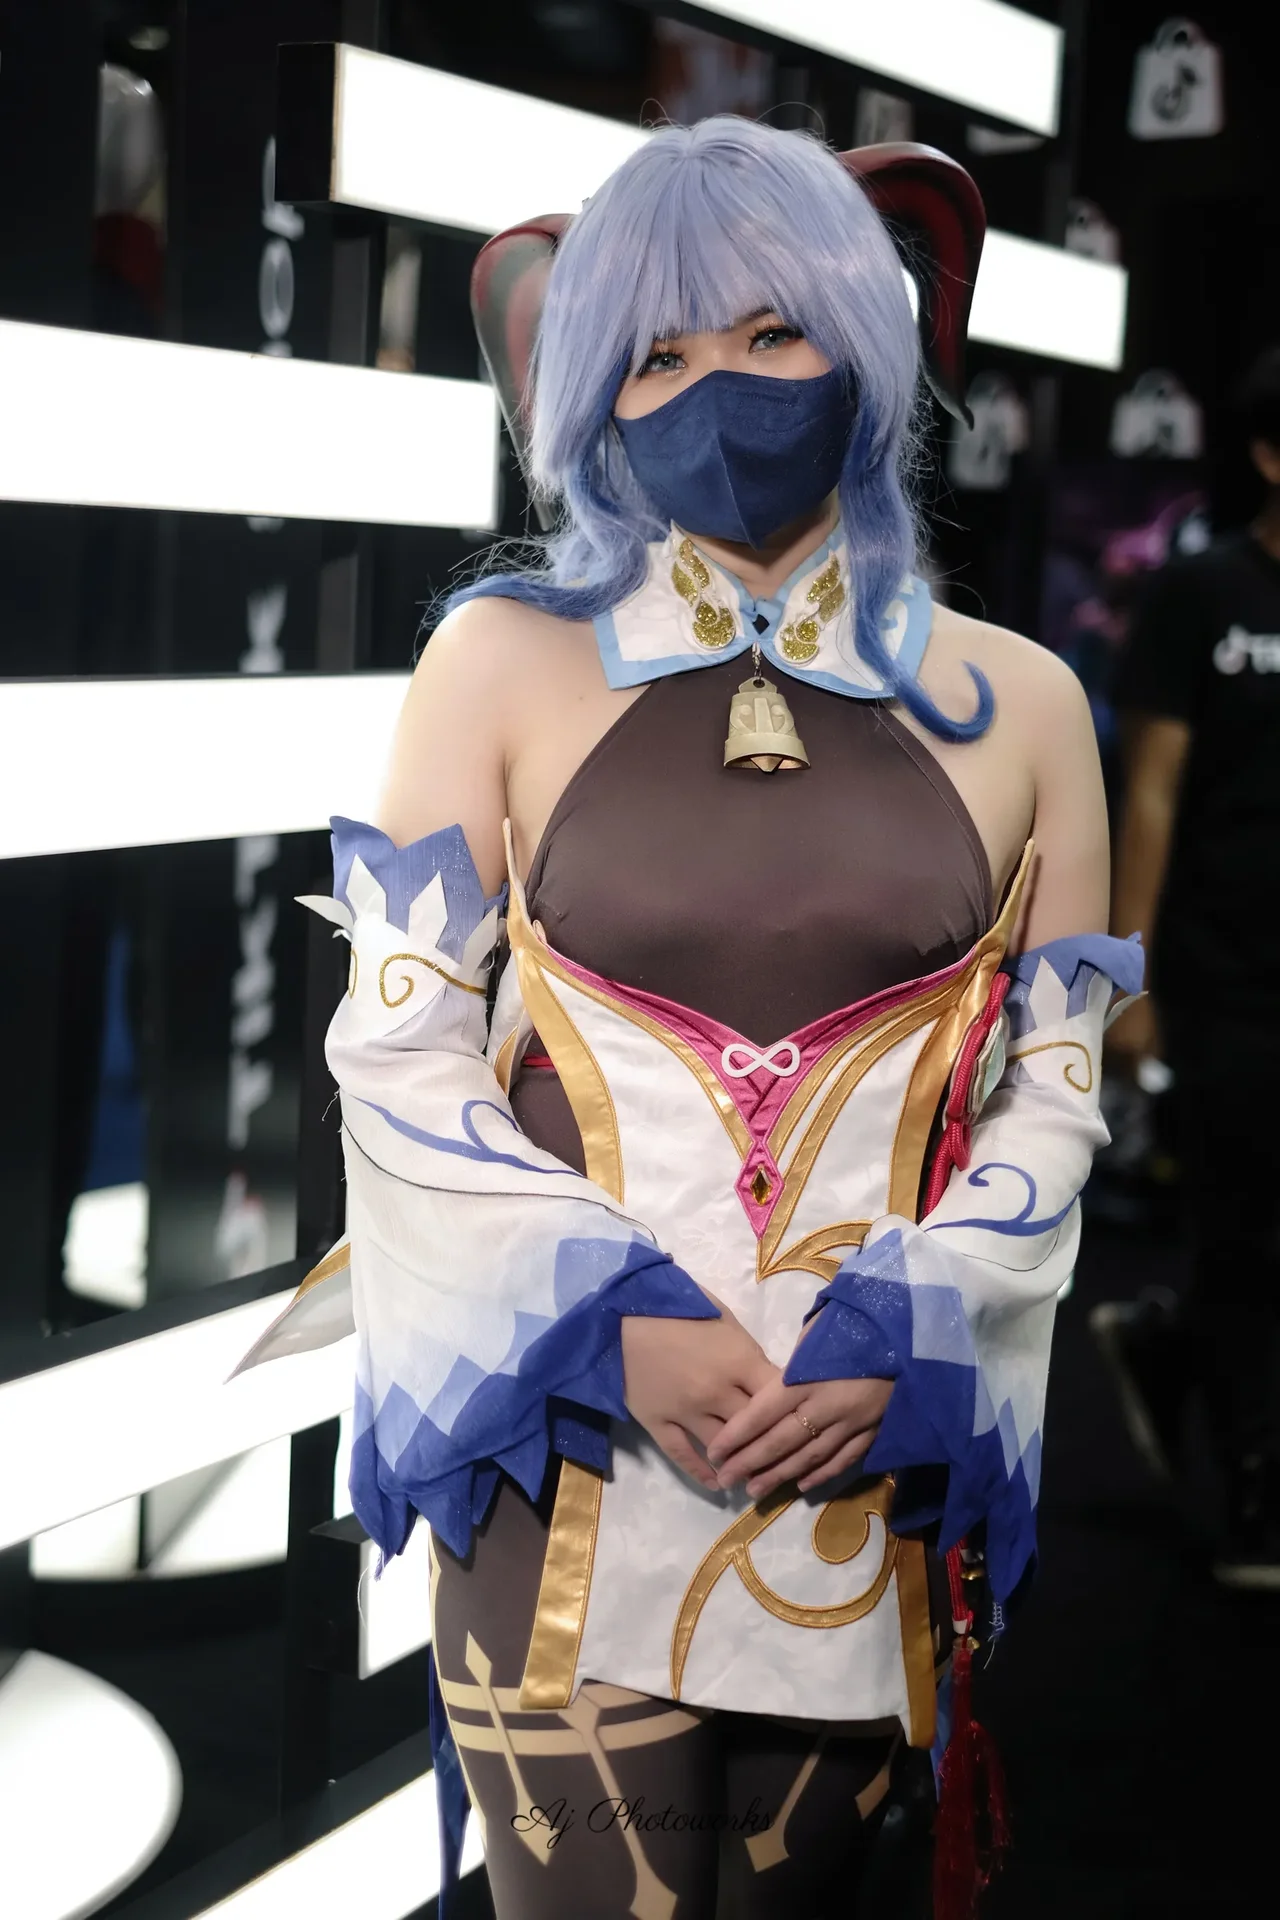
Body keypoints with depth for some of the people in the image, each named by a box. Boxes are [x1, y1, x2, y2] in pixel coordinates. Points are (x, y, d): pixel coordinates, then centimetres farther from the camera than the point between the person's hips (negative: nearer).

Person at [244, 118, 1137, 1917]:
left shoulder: (1015, 704, 5)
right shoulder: (506, 664, 1)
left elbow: (1053, 1092, 6)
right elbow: (400, 1048, -2)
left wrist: (894, 1343, -8)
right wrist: (614, 1323, -13)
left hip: (875, 1476, 2)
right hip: (566, 1459, -1)